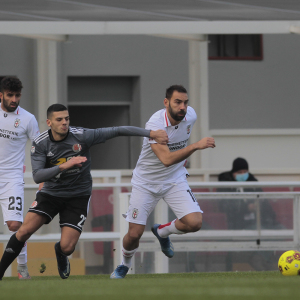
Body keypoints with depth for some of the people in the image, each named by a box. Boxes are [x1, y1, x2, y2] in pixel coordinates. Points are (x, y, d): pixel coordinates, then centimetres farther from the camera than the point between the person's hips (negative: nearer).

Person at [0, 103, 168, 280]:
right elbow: (37, 176, -22)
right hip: (50, 193, 1)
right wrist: (63, 166, -37)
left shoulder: (82, 136, -17)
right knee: (24, 232, -15)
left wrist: (151, 133, -20)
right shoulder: (40, 143, -13)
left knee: (67, 247, -11)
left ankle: (60, 253, 29)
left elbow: (118, 131, -15)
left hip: (78, 196, -1)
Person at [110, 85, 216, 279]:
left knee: (195, 223, -16)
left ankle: (162, 232, 17)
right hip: (146, 182, -4)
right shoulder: (155, 124, -30)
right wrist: (196, 146, -50)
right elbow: (166, 159, -43)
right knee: (134, 234, -4)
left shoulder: (190, 115, -10)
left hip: (175, 179, 4)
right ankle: (125, 264, 31)